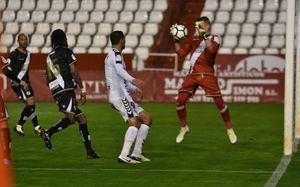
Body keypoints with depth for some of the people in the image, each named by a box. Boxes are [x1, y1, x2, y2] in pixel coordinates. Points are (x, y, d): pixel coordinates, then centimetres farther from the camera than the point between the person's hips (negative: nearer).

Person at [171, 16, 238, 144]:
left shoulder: (214, 38, 2)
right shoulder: (194, 39, 18)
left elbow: (212, 49, -20)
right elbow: (181, 52, 18)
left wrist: (204, 35, -19)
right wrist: (176, 40, 9)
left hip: (207, 75, -5)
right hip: (192, 74, 5)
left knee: (219, 101, -7)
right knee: (180, 100, -7)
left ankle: (230, 130, 8)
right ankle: (183, 128, 13)